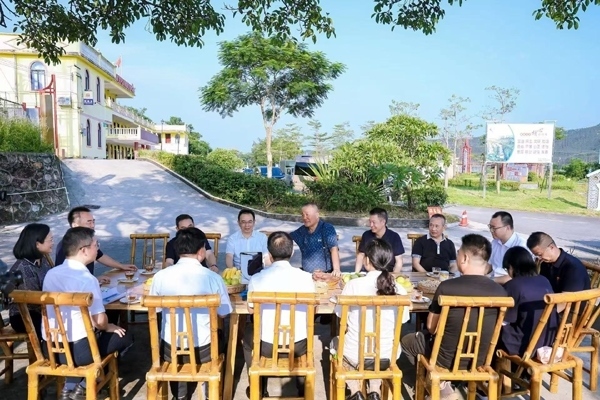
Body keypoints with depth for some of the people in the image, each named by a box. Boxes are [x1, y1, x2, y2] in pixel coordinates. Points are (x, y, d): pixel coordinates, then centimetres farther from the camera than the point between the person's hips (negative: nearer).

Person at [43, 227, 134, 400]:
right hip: (78, 350, -7)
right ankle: (83, 386, 13)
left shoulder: (51, 273, 2)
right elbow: (100, 321, -18)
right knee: (125, 337, 14)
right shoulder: (87, 279, -20)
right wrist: (107, 327, 5)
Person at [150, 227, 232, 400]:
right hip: (203, 350, -1)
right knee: (218, 334, 32)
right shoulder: (213, 277, -16)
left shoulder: (161, 276, -12)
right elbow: (223, 314, -4)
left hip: (170, 350, 1)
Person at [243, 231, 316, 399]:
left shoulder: (256, 279, -12)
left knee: (248, 332, 32)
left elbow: (251, 309, 5)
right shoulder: (306, 277, -11)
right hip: (299, 345, 1)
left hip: (267, 346, -1)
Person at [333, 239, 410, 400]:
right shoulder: (400, 290, -12)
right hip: (387, 357, 2)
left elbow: (341, 316, -4)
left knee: (336, 341, 32)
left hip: (354, 356, -2)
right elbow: (401, 321, 2)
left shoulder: (353, 285, -18)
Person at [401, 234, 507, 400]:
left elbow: (431, 327, -9)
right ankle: (443, 380, 22)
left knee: (407, 340, 22)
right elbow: (492, 329, 4)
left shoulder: (447, 287, -23)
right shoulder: (500, 291, -12)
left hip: (446, 360, -5)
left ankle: (440, 384, 12)